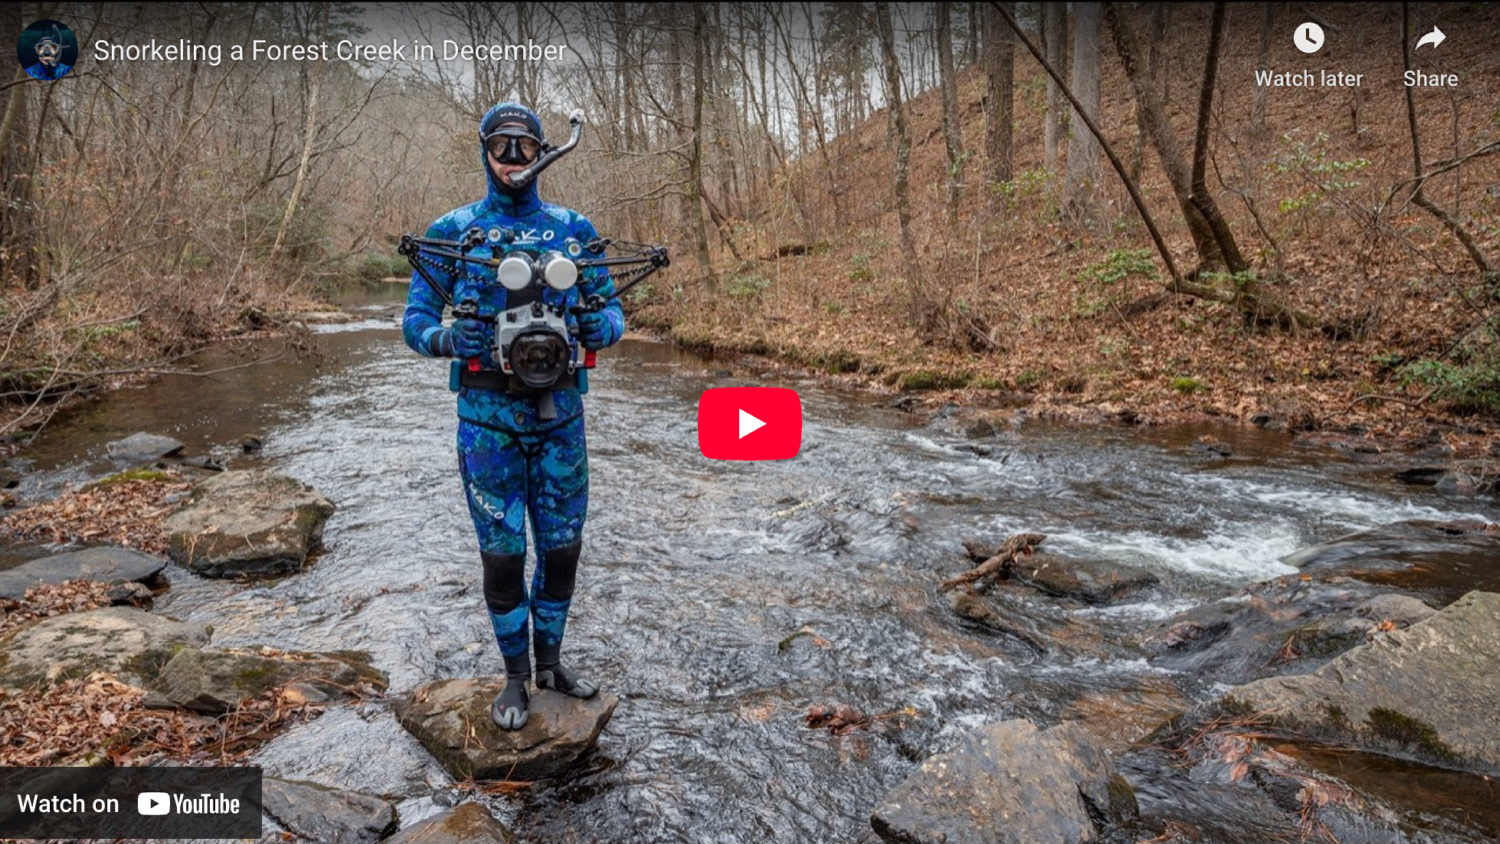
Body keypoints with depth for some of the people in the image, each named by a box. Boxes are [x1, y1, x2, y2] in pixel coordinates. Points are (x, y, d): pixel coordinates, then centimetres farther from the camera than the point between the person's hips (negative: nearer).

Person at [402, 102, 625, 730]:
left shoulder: (574, 229, 5)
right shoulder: (451, 232, 0)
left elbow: (612, 311, 7)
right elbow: (415, 320, 0)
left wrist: (598, 325, -17)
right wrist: (447, 337, -23)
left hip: (560, 412, 2)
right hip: (489, 416, -2)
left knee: (562, 546, 11)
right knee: (502, 552, 5)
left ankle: (550, 660, 33)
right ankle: (515, 676, 26)